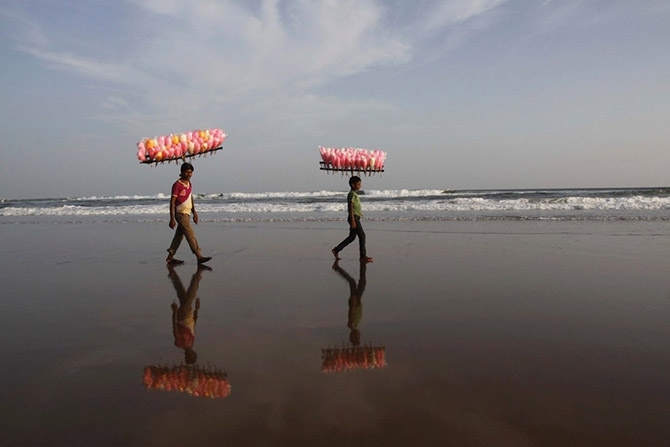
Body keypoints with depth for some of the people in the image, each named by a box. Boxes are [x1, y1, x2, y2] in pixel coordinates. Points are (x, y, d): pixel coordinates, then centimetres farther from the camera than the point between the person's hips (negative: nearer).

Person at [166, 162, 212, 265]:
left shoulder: (189, 184, 13)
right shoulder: (177, 184, -12)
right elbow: (172, 202, -14)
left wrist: (194, 212, 20)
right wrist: (172, 219, -18)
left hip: (187, 214, 8)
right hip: (180, 214, -8)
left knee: (179, 236, 11)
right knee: (190, 235, -10)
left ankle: (170, 257, 18)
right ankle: (199, 256, -11)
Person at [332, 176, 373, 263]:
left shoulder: (355, 194, 16)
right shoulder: (352, 194, -13)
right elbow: (350, 208, -19)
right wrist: (353, 221, -23)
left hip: (356, 218, 10)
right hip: (354, 217, -10)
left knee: (352, 237, 13)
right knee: (362, 235, -8)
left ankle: (336, 250, 19)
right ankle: (363, 256, -3)